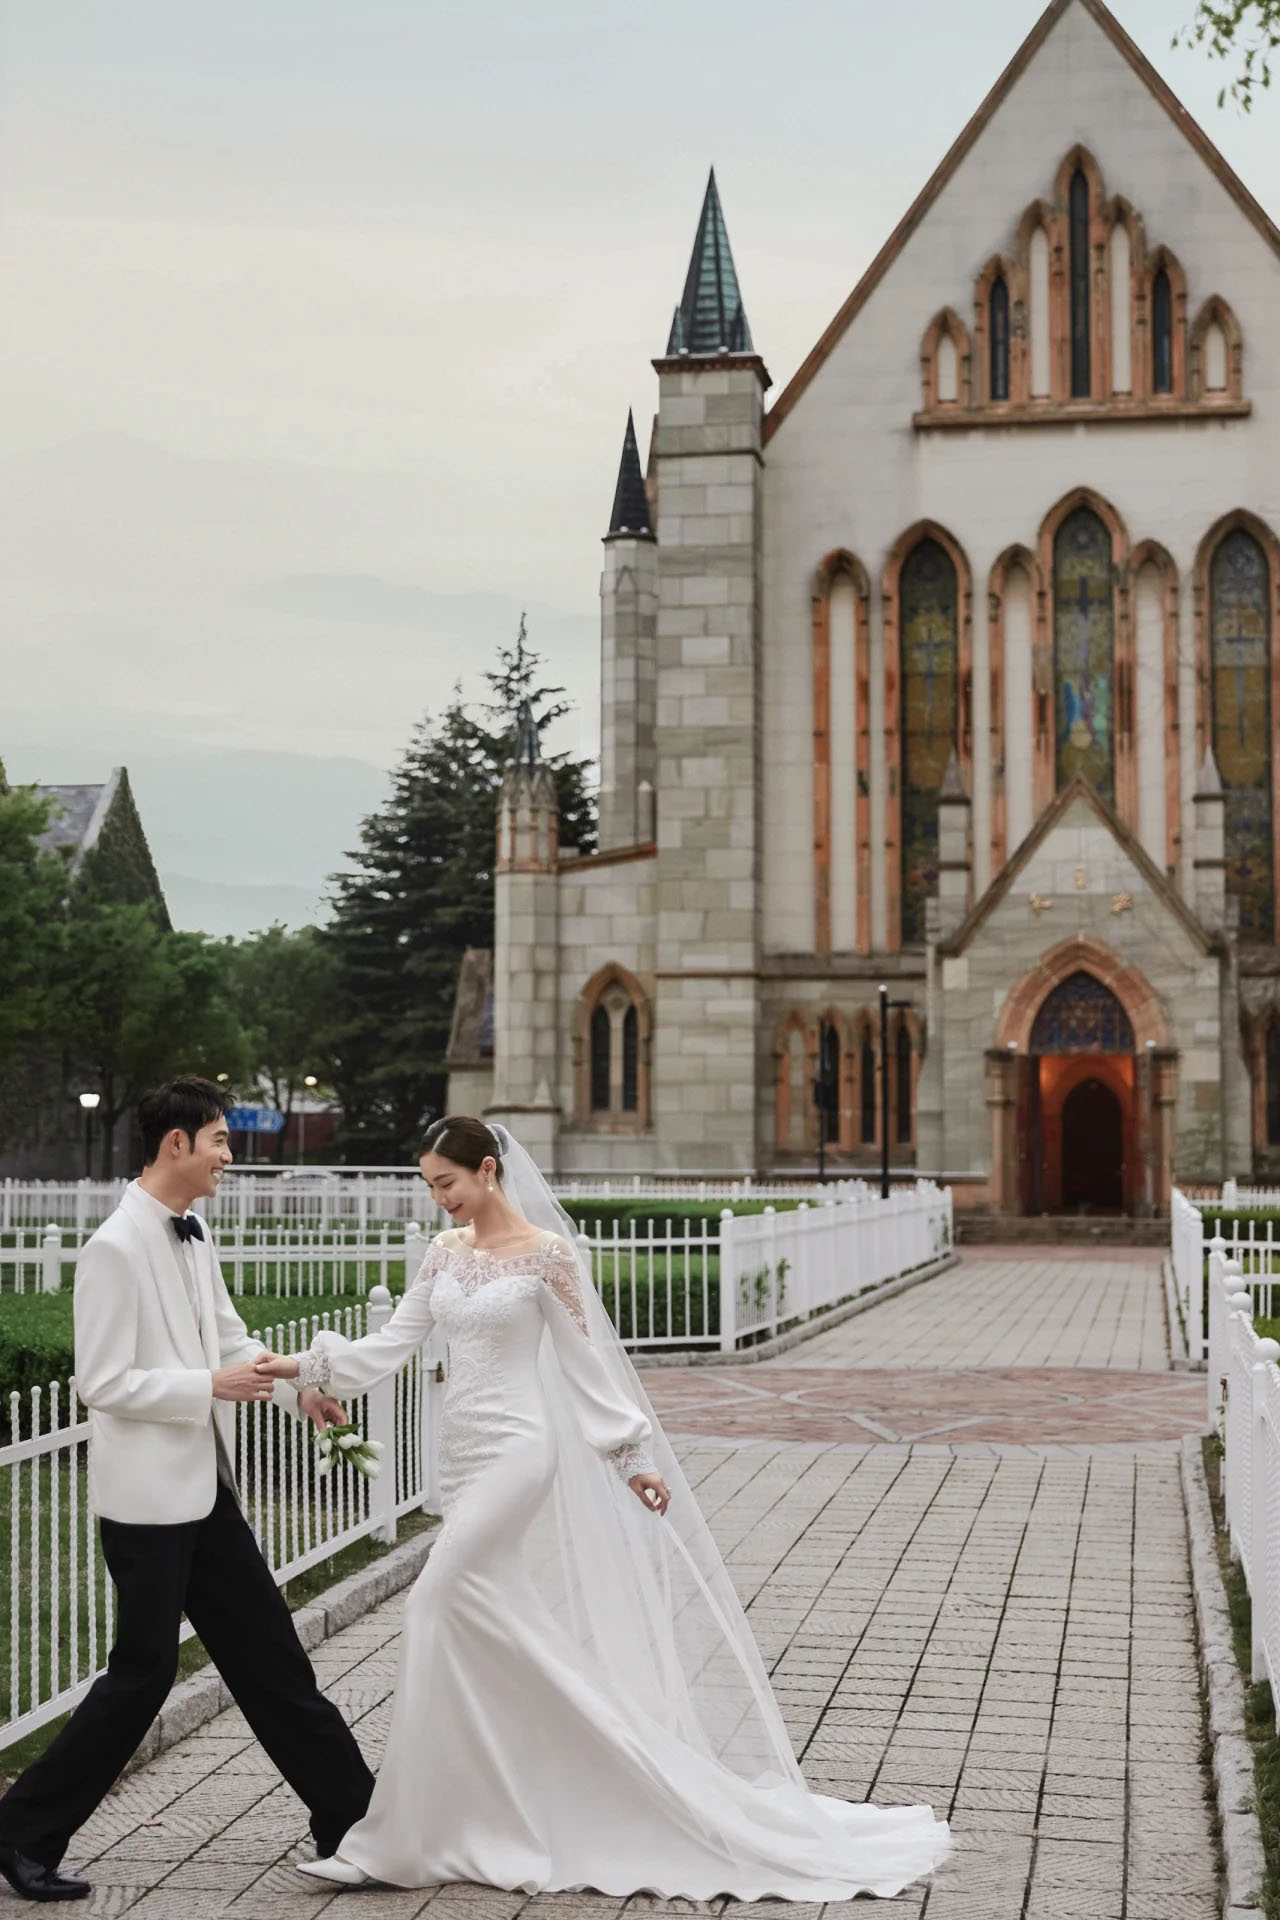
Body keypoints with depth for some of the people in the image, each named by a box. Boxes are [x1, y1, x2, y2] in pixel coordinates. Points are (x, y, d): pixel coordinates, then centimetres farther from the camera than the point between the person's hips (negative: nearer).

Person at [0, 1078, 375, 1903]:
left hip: (204, 1486, 8)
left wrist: (300, 1386, 4)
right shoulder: (116, 1247, -18)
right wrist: (213, 1386, -21)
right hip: (147, 1493, -8)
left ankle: (351, 1815, 20)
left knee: (267, 1648, 12)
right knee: (144, 1670, 0)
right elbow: (104, 1384, -20)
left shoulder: (194, 1235, 8)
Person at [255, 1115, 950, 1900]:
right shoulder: (445, 1253, 9)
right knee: (501, 1635, 11)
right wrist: (303, 1364, -3)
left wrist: (633, 1457, -4)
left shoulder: (545, 1253, -10)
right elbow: (392, 1345, 8)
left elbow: (588, 1364, -6)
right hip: (466, 1452, 7)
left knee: (443, 1602, -13)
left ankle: (406, 1833, -7)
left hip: (517, 1449, -7)